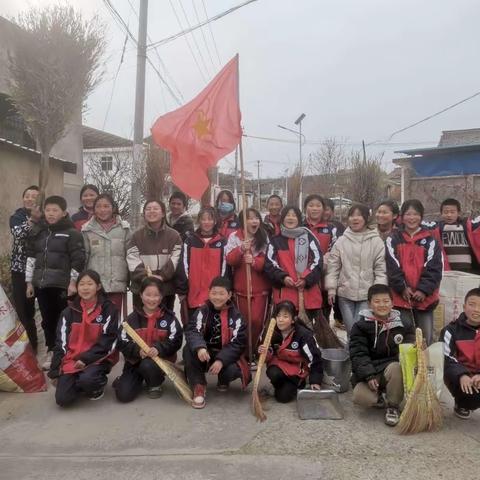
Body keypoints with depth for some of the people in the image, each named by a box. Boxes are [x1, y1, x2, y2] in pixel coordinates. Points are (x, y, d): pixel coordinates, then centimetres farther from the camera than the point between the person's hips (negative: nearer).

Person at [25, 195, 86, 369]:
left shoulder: (72, 233, -4)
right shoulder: (37, 231, 11)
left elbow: (78, 259, -7)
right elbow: (30, 257, 14)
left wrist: (73, 282, -12)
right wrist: (29, 282, 12)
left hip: (62, 285, -4)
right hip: (41, 284, 5)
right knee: (47, 319, 10)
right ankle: (51, 352, 23)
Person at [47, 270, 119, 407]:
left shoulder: (109, 309, -5)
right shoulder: (69, 312, 7)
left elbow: (108, 341, -10)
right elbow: (61, 342, 7)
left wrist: (87, 359, -18)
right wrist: (55, 372, 5)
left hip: (98, 358, -3)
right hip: (72, 359, 4)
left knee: (86, 379, -34)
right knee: (62, 399, -12)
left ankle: (97, 385, 3)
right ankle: (81, 383, 20)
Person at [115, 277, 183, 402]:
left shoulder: (169, 317, -4)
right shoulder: (133, 318, 1)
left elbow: (175, 341, -11)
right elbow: (122, 343, -4)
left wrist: (159, 349, -28)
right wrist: (138, 350, -22)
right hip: (136, 360, 2)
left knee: (148, 365, -35)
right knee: (124, 395, -15)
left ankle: (155, 385, 0)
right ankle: (138, 380, 22)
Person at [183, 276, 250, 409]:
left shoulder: (236, 316, -7)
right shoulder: (202, 311, -5)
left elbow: (238, 343, -14)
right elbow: (192, 331, -19)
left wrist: (221, 360, -29)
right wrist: (200, 347, -42)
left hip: (226, 355, -1)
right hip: (205, 354, 1)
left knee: (234, 369, -32)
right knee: (188, 349, -29)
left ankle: (223, 381, 9)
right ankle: (199, 386, -10)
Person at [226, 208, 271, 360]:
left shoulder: (264, 238, 1)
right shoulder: (234, 237, 0)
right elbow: (229, 260, -10)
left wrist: (254, 261, -26)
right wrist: (241, 249, -29)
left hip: (261, 288, 0)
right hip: (241, 288, 0)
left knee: (257, 320, -6)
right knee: (243, 321, 6)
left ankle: (253, 352, 15)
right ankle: (246, 354, 22)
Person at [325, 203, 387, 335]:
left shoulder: (376, 241, 0)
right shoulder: (341, 241, 4)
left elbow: (381, 269, -2)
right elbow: (332, 267, 4)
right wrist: (331, 289, -1)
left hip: (367, 295, -1)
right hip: (345, 294, 2)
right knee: (351, 331, 6)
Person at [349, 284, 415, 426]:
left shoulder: (403, 324, 6)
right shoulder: (360, 326, 0)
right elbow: (358, 354, -7)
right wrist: (369, 375, -21)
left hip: (393, 366, 1)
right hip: (368, 371, -1)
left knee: (395, 367, -36)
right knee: (360, 396, -30)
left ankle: (393, 405, -10)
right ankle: (385, 399, 3)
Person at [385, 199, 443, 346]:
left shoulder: (430, 240, 7)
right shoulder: (393, 239, 5)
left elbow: (434, 268, -2)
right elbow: (392, 266, -3)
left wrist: (424, 289, -13)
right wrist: (402, 287, -13)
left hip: (425, 297, 1)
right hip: (400, 296, -1)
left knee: (426, 337, 7)